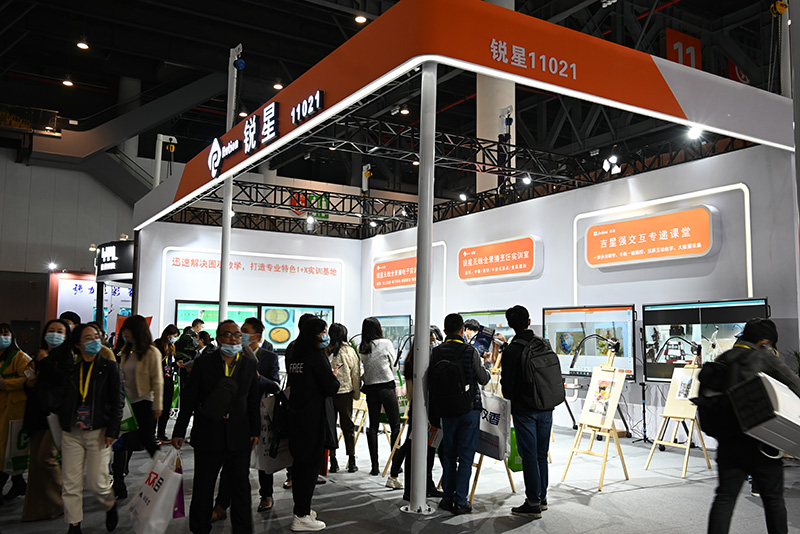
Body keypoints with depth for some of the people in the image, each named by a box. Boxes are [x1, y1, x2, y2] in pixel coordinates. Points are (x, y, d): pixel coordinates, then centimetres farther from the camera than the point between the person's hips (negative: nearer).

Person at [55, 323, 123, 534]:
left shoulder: (109, 367, 1)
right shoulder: (70, 370, 10)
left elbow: (117, 401, -3)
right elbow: (62, 399, 14)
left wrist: (112, 431, -9)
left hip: (98, 433, -3)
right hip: (72, 433, 3)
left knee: (97, 482, -3)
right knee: (70, 483, 4)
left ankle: (110, 506, 28)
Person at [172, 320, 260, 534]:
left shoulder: (249, 365, 4)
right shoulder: (203, 364, -3)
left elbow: (253, 401, 9)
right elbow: (189, 400, 0)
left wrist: (255, 430, 7)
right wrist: (179, 432, 0)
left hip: (239, 438, 2)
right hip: (208, 437, -1)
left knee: (241, 488, 8)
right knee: (203, 488, 11)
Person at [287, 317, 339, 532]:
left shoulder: (296, 356, 9)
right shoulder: (317, 357, -15)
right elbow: (331, 389, -17)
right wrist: (334, 376, 4)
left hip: (296, 415, 8)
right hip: (312, 417, -8)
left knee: (300, 461, 17)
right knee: (311, 463, -1)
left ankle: (301, 507, 28)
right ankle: (301, 516, 3)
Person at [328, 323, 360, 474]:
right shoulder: (349, 351, -3)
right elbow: (356, 374, 3)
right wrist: (356, 394, 12)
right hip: (345, 392, 1)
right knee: (348, 426, 10)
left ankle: (333, 461, 9)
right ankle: (351, 461, 11)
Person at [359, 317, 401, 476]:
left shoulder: (361, 348, 4)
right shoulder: (386, 343, -6)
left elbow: (362, 370, 5)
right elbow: (394, 366, 3)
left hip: (370, 389, 4)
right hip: (387, 387, -4)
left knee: (373, 427, 8)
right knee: (395, 425, 5)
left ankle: (374, 466, 8)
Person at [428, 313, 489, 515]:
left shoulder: (436, 352, -2)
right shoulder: (471, 352, -12)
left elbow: (431, 382, 1)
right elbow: (483, 379, -2)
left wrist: (435, 413, 12)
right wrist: (486, 369, 19)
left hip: (446, 411, 3)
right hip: (469, 409, -3)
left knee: (448, 455, 15)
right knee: (465, 456, 4)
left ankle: (448, 498, 21)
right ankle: (460, 502, 5)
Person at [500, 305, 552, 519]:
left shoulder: (511, 351, -15)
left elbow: (507, 384, -12)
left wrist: (509, 396, 9)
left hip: (524, 410, -6)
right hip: (546, 408, 6)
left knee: (529, 456, 1)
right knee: (542, 455, 15)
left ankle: (533, 504, 6)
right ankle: (542, 498, 26)